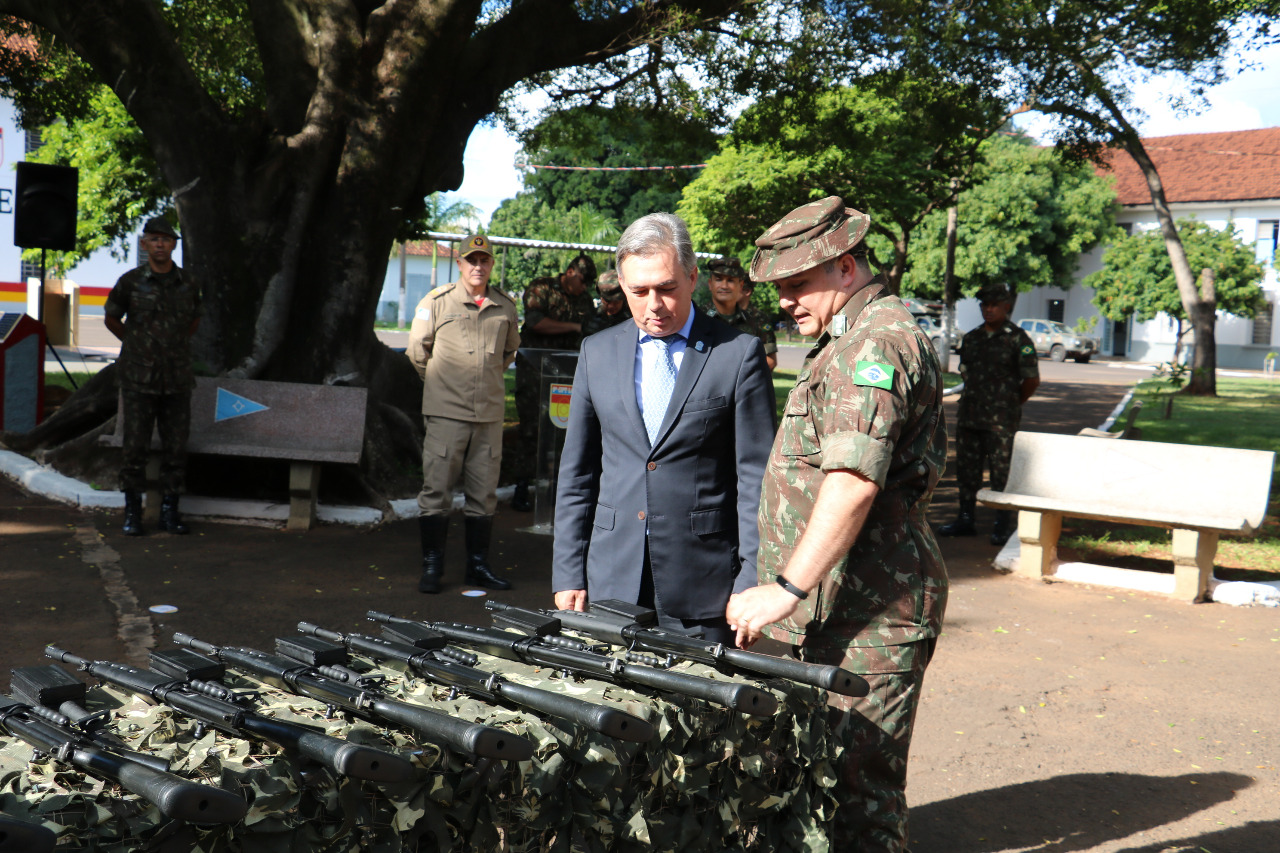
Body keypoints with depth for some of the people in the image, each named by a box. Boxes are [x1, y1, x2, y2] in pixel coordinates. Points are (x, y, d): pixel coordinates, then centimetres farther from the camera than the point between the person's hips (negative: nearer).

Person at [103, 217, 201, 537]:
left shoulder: (189, 283, 5)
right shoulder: (130, 282, -2)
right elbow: (111, 318, 13)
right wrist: (136, 343, 12)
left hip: (177, 380, 2)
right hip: (139, 379, -2)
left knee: (176, 448, 4)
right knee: (135, 446, -1)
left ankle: (170, 510, 14)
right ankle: (132, 513, 10)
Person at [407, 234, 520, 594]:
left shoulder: (505, 307, 8)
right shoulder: (437, 301, -1)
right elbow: (418, 349, 9)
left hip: (490, 413, 3)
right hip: (446, 412, -3)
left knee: (484, 493, 8)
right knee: (436, 490, -3)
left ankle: (478, 565, 18)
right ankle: (431, 567, 7)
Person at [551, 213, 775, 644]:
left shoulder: (739, 354, -2)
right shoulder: (597, 352, 9)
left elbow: (756, 477, -3)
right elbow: (577, 473, 11)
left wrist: (752, 586, -8)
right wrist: (568, 574, 6)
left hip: (701, 584, -3)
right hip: (612, 579, 3)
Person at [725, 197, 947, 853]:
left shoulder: (876, 343, -15)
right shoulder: (847, 343, 20)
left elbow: (854, 481, -26)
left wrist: (788, 589, -27)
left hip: (869, 617, -10)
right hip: (833, 610, 10)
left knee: (859, 790, -4)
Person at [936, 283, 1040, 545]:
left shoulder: (1017, 339, -5)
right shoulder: (971, 338, 13)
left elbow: (1032, 380, -4)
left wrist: (1011, 404, 4)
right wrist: (973, 400, 16)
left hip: (1000, 422, -6)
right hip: (969, 416, 6)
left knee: (1002, 474, -2)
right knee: (967, 470, 11)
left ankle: (1003, 526, 7)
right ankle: (965, 520, 22)